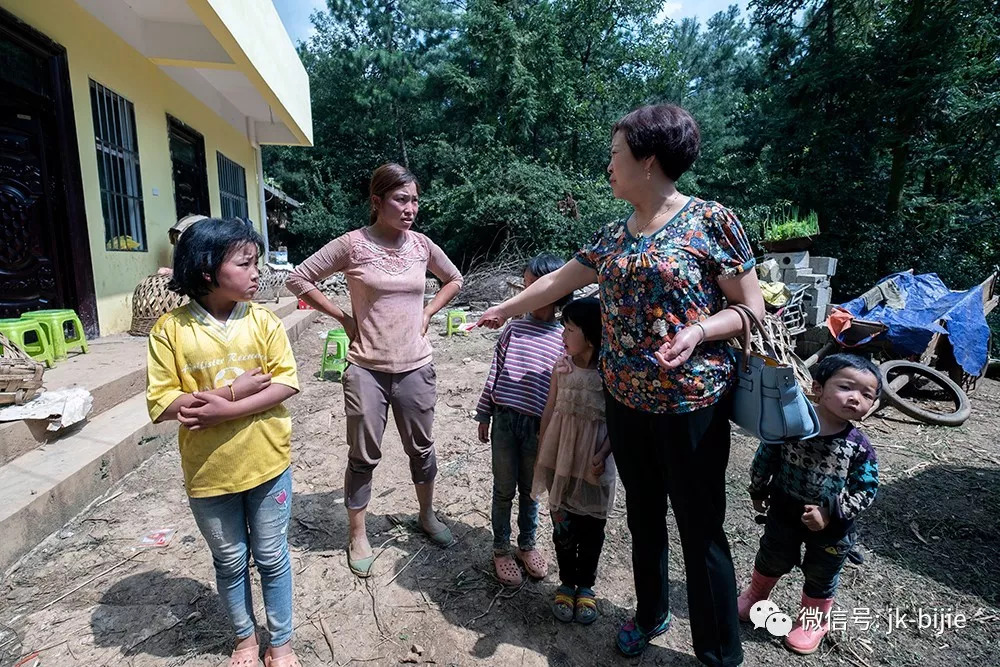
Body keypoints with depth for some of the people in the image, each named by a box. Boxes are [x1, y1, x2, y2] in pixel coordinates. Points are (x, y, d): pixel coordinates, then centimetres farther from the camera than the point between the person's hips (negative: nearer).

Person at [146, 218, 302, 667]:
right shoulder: (170, 330, -9)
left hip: (266, 463, 0)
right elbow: (162, 404, -12)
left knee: (271, 557, 15)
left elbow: (286, 384, -12)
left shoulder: (263, 321, -7)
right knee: (230, 562, 20)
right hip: (208, 471, 0)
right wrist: (235, 389, -21)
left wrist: (225, 411, -22)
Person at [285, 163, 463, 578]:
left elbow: (454, 280, 18)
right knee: (363, 457, 9)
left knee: (421, 448, 16)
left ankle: (427, 516, 40)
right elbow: (299, 279, -2)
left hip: (416, 368, 3)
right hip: (367, 369, -3)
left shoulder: (422, 245, 1)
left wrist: (427, 313, 6)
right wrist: (343, 317, -6)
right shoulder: (353, 244, -9)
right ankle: (358, 537, 30)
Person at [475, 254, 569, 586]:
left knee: (529, 490, 17)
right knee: (504, 489, 12)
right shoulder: (514, 328, 1)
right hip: (504, 419, 1)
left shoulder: (564, 339, -2)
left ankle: (526, 545, 38)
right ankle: (501, 549, 31)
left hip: (537, 425, 0)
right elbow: (495, 372, 6)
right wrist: (484, 415, 6)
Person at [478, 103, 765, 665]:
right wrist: (504, 310, 25)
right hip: (625, 400, 6)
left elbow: (752, 309, -6)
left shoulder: (712, 221, -8)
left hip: (691, 403, -5)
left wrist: (698, 331, -24)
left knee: (702, 531, 7)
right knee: (643, 516, 20)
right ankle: (651, 613, 44)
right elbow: (557, 282, 18)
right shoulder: (614, 235, 8)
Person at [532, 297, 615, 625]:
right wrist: (542, 452, 6)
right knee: (562, 522, 13)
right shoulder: (562, 366, -3)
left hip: (593, 461, -2)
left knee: (590, 524, 13)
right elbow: (550, 410, 4)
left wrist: (602, 456, -17)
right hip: (561, 456, 3)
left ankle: (585, 585, 34)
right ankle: (567, 582, 34)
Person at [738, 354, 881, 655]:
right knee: (772, 559, 22)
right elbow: (765, 458, -6)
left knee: (820, 576, 21)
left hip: (831, 527, 0)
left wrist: (830, 514, -21)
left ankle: (814, 620, 47)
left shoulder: (859, 447, -19)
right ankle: (756, 594, 51)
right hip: (784, 513, 1)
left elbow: (865, 490, -13)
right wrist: (758, 491, 3)